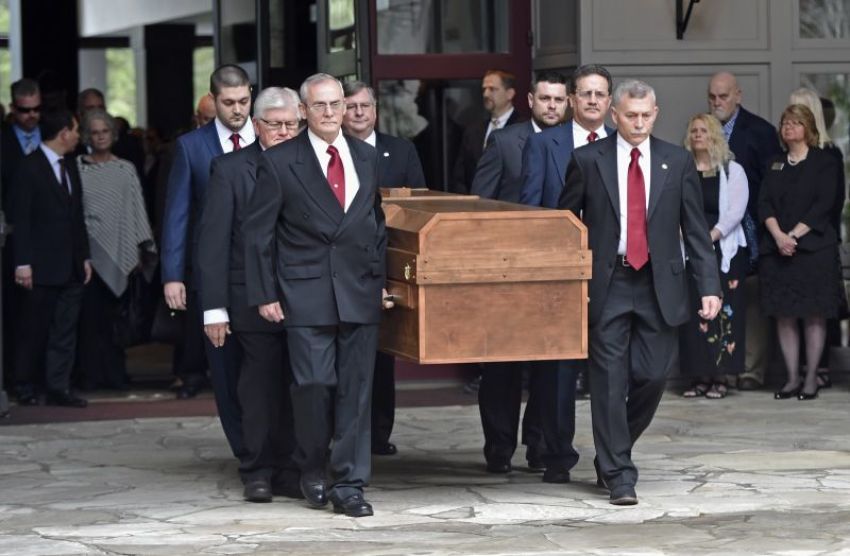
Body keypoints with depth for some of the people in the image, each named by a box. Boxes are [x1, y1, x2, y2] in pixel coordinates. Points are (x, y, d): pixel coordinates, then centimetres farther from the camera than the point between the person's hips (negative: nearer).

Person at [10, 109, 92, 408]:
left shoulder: (70, 166, 13)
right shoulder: (29, 168, -9)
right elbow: (20, 219, -11)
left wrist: (84, 256, 14)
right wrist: (23, 263, -15)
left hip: (71, 266, 7)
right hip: (42, 267, -7)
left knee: (65, 330, 4)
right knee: (34, 331, 2)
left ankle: (58, 388, 7)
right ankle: (26, 388, 12)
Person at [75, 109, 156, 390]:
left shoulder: (126, 169, 9)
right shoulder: (77, 167, 3)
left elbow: (136, 209, 9)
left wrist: (140, 250, 3)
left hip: (118, 250, 1)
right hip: (89, 248, -1)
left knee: (112, 315, 0)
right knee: (90, 315, -3)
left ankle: (114, 372, 6)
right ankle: (91, 374, 3)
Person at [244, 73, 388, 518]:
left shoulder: (367, 158, 12)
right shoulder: (279, 162, -1)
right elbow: (258, 233, 1)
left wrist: (383, 278, 9)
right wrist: (263, 294, -3)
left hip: (360, 292, 3)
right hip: (306, 293, -3)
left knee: (356, 389, 1)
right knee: (313, 383, -9)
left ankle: (348, 484, 6)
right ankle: (312, 468, 15)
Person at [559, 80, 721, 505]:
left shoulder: (677, 162, 6)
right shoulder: (587, 161, 1)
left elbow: (695, 229, 6)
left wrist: (709, 286, -2)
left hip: (659, 286, 2)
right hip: (607, 286, -2)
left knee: (653, 376, 2)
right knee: (610, 381, -4)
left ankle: (613, 451, 25)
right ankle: (618, 473, 2)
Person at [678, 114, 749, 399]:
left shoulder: (732, 171, 4)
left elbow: (735, 211, -5)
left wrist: (710, 237, -16)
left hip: (723, 250, -2)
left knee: (722, 312, -6)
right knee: (693, 313, -1)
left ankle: (720, 377, -2)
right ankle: (699, 377, 5)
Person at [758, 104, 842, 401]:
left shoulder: (824, 162, 4)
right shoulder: (774, 165, 15)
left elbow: (823, 205, -6)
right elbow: (765, 204, 5)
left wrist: (794, 235, -14)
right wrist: (778, 236, -13)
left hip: (813, 246, -4)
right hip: (777, 248, 4)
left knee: (814, 315, -3)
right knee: (784, 315, 1)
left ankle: (811, 378, 2)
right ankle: (792, 378, 6)